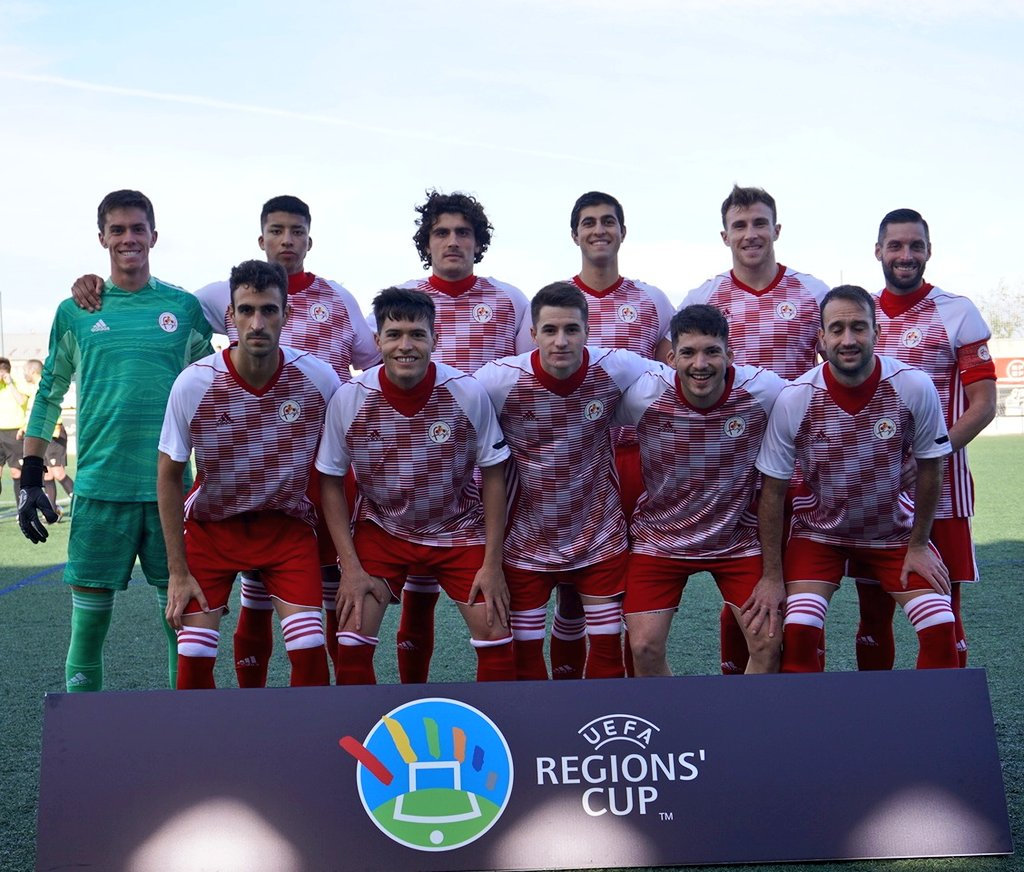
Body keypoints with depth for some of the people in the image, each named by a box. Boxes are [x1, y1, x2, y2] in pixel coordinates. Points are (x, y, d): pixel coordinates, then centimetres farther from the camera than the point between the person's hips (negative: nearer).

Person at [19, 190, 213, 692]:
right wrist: (30, 481, 6)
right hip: (100, 485, 0)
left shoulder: (184, 307, 7)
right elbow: (49, 396, 11)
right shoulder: (75, 312, 7)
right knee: (89, 605, 2)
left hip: (170, 483, 0)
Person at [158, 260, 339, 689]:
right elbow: (168, 477, -7)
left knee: (309, 652, -11)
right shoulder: (193, 384, -19)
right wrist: (177, 570, -7)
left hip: (288, 524, 1)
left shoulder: (319, 377, -16)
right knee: (194, 658, -6)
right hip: (211, 524, 0)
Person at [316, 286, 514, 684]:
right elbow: (331, 483, -6)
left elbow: (492, 475, -7)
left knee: (497, 642, -6)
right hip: (380, 528, 0)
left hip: (458, 528, 0)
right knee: (351, 645, -9)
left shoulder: (469, 392, -18)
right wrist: (351, 567, -10)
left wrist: (492, 563, -9)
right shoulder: (349, 398, -17)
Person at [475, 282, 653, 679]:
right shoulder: (499, 379, -19)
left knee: (608, 645, 8)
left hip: (600, 537, 1)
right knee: (525, 648, 9)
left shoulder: (618, 369, -16)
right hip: (525, 539, -1)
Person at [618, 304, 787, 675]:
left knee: (769, 641, -6)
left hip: (738, 538, 0)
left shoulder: (766, 391, -20)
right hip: (659, 536, 0)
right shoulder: (642, 394, -22)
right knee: (645, 648, -6)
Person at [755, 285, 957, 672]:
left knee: (940, 629, -10)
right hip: (819, 530, -1)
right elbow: (773, 489, -12)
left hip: (895, 527, 1)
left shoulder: (914, 387, -20)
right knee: (797, 632, -17)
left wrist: (918, 545, -2)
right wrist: (772, 575, -11)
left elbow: (929, 468, -5)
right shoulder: (794, 399, -21)